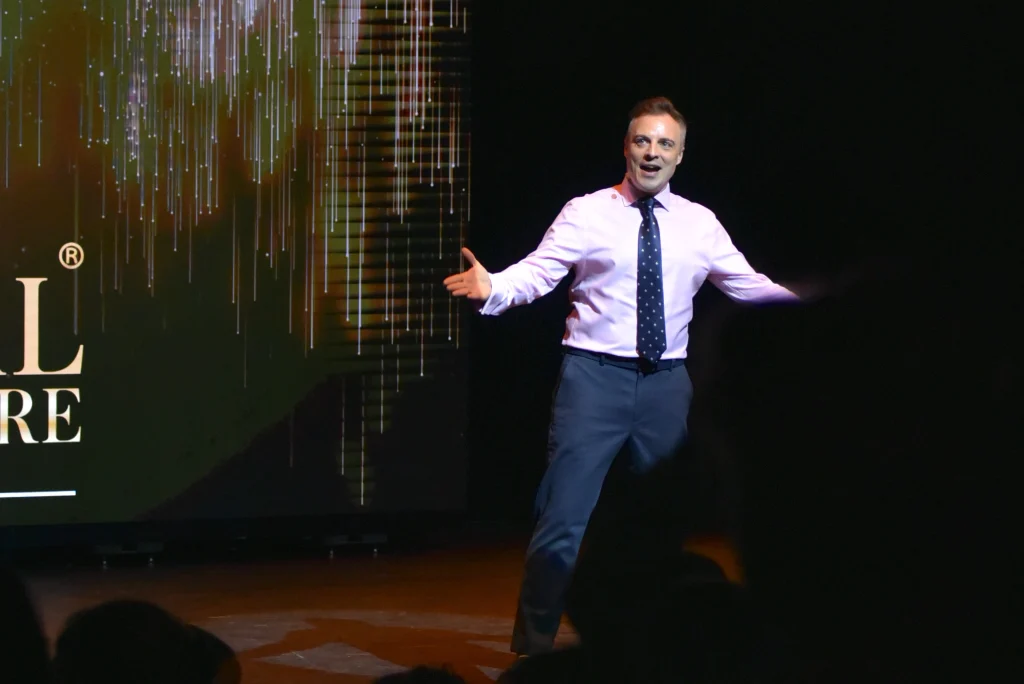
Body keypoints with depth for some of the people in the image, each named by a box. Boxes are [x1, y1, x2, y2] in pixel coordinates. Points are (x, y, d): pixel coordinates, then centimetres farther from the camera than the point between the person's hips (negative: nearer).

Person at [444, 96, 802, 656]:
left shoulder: (699, 225, 9)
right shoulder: (587, 214, 0)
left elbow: (747, 286, 12)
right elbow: (537, 273, -10)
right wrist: (490, 288, -29)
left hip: (666, 383, 4)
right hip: (595, 377, -4)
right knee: (564, 519, -8)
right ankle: (533, 647, 1)